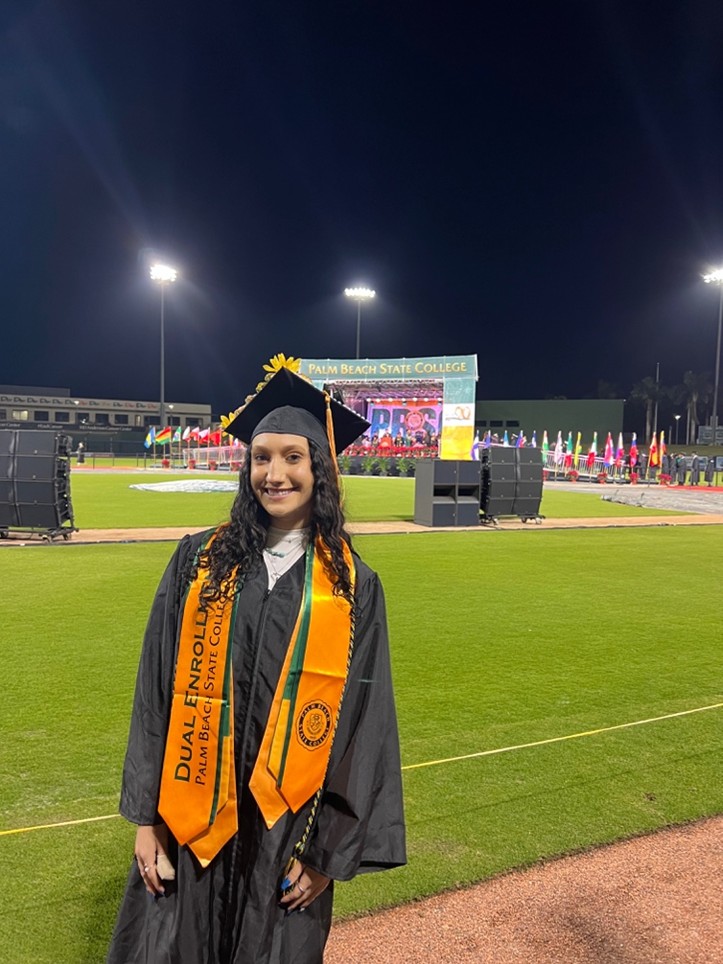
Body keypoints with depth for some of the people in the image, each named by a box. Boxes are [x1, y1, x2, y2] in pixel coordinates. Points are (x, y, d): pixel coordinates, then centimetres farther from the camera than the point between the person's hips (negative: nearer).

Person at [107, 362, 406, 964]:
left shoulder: (352, 587, -7)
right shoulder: (200, 561, -4)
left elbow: (363, 724, -4)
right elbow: (157, 692, -1)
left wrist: (330, 848, -4)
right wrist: (147, 816, -2)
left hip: (288, 826, -1)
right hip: (190, 821, 1)